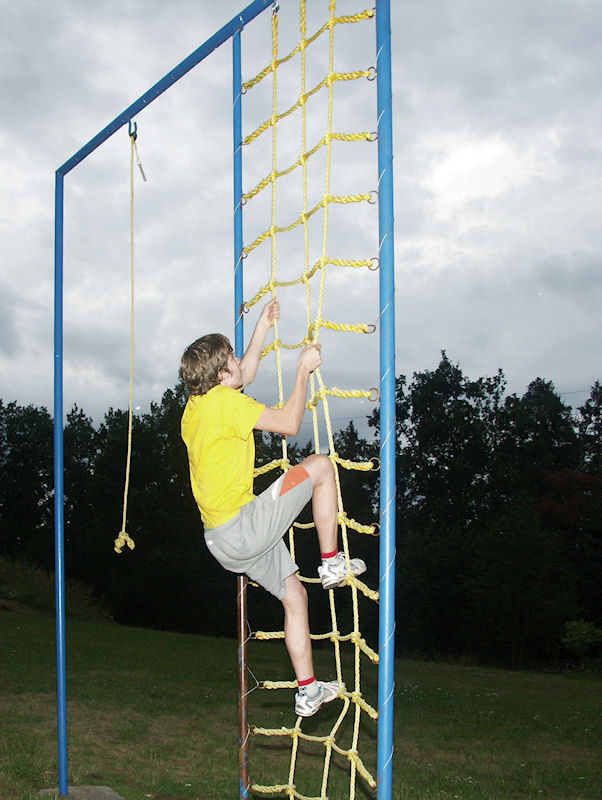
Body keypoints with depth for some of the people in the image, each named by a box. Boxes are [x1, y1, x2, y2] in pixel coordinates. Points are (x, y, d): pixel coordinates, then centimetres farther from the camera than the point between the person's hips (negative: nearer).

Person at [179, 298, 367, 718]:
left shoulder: (196, 405, 12)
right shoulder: (224, 400, -16)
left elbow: (246, 377, 32)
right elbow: (289, 424, -12)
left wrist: (263, 328, 32)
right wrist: (304, 370, -2)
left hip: (221, 538, 9)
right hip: (241, 528, -9)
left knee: (295, 595, 17)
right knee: (320, 465, -2)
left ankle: (307, 691, 22)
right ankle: (333, 563, 4)